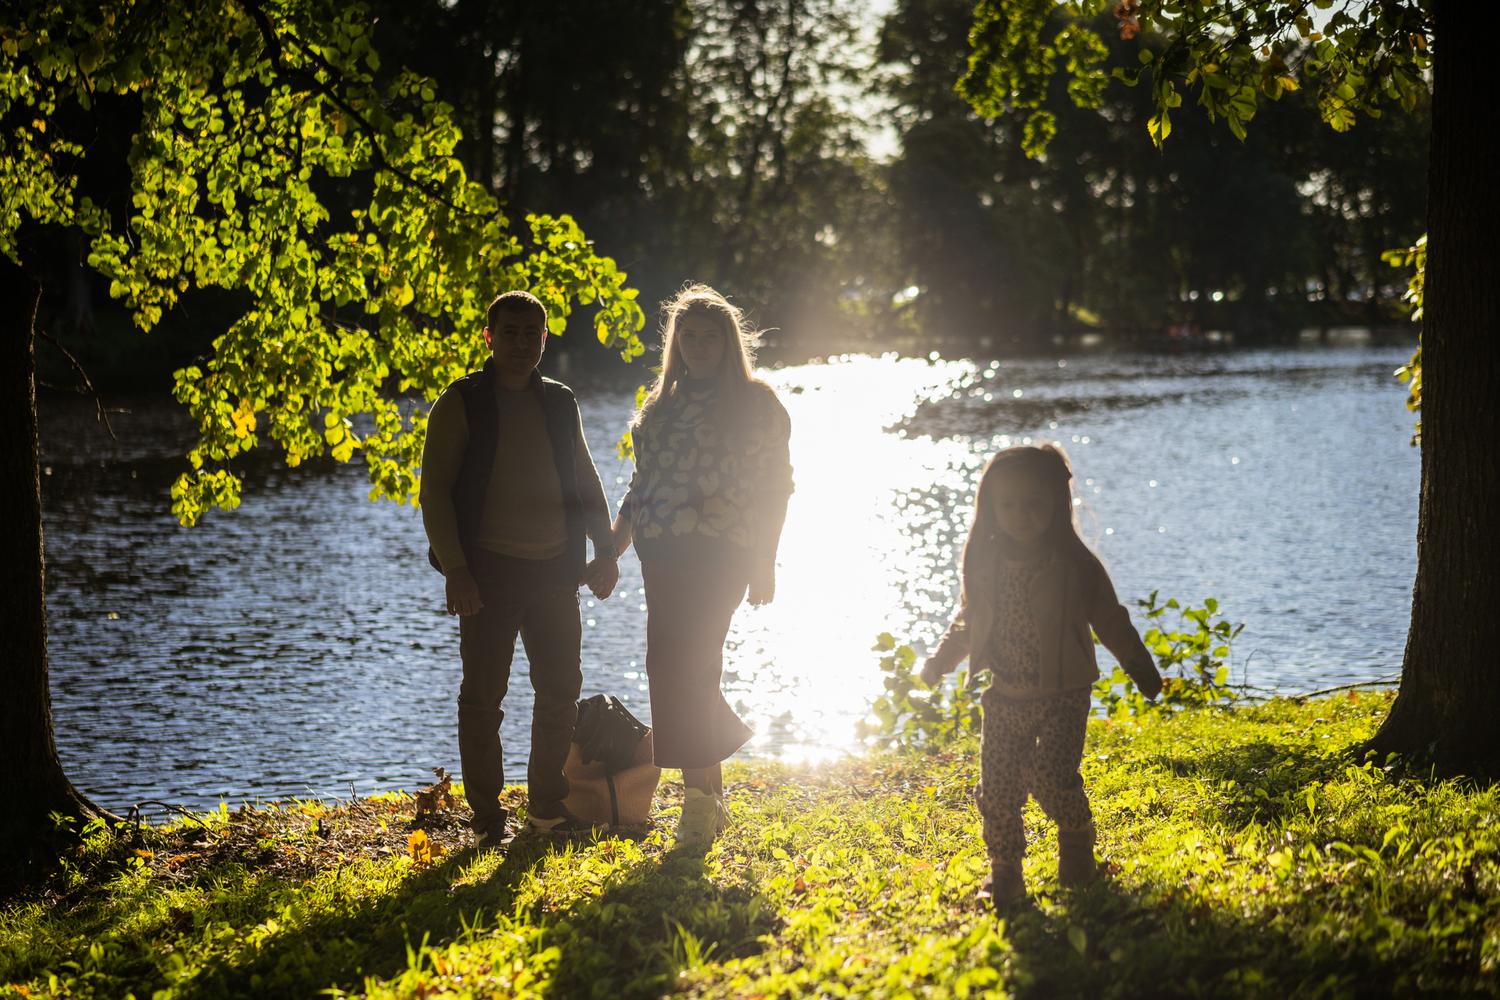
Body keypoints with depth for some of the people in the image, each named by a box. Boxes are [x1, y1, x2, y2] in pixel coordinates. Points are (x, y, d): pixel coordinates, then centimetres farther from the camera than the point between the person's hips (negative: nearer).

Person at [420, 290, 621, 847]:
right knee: (483, 694, -1)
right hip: (489, 571, -5)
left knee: (560, 687, 8)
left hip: (554, 570, 5)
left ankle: (548, 806, 20)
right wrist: (455, 569, -15)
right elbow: (435, 492, -6)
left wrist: (605, 550, 8)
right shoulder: (461, 404, -2)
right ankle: (488, 817, 6)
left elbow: (585, 482, 20)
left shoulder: (559, 404, 13)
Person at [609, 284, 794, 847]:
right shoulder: (663, 403, 18)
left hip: (717, 554, -6)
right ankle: (709, 797, 15)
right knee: (690, 672, 4)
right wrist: (616, 542, 9)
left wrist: (764, 563, -7)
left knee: (682, 668, -13)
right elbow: (642, 482, 20)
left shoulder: (755, 402, 1)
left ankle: (701, 799, -8)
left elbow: (773, 487, -1)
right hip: (664, 554, 6)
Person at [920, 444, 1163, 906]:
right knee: (997, 785, -1)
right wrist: (940, 660, 12)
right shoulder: (984, 566, 3)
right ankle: (1004, 871, 13)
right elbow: (967, 622, 18)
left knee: (1053, 776, -15)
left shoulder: (1076, 566, -7)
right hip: (1004, 698, 4)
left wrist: (1141, 669, -2)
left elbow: (1111, 622, 0)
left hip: (1062, 697, -4)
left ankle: (1076, 842, 14)